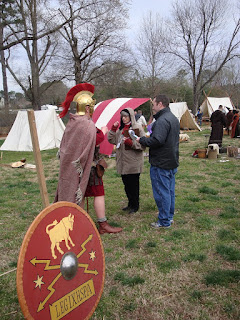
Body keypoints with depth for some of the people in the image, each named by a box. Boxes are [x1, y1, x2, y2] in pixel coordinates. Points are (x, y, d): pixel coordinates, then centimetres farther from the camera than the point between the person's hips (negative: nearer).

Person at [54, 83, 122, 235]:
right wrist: (103, 132, -7)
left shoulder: (72, 122, 11)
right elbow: (95, 141, -25)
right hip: (87, 165, -9)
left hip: (71, 164, 9)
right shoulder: (87, 124, -18)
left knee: (80, 193, 14)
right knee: (98, 193, -1)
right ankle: (103, 225, 5)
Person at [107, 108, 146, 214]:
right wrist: (113, 129, 2)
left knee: (133, 185, 1)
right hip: (123, 162, 7)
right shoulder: (120, 129, 14)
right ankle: (130, 204, 30)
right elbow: (111, 140, 13)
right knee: (126, 184, 15)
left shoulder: (137, 128, -7)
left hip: (133, 162, -7)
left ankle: (135, 206, 17)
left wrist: (131, 142, -22)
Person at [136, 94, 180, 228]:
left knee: (161, 192, 0)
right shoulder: (174, 118, 14)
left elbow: (157, 141, -29)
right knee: (170, 191, 18)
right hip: (172, 162, 10)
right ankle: (169, 216, 30)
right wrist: (147, 139, 14)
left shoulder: (162, 120, -21)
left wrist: (142, 140, -12)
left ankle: (164, 221, 10)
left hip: (161, 163, -10)